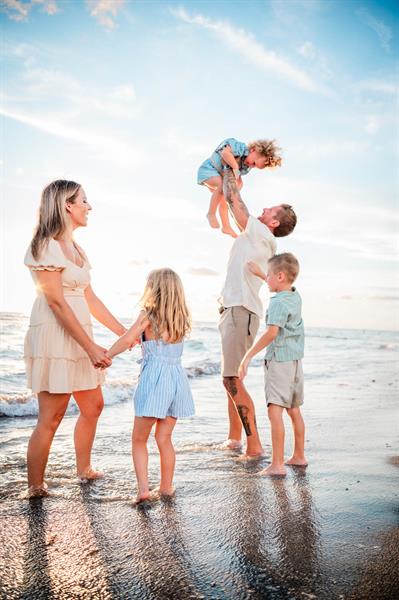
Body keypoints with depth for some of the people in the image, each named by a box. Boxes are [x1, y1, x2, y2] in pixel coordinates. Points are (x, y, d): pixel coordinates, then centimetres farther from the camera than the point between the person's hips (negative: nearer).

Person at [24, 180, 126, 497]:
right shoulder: (47, 246, -12)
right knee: (51, 417, -3)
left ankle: (84, 469, 34)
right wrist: (91, 347, -20)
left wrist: (124, 332, 13)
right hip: (54, 337, -9)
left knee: (93, 406, 17)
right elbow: (57, 303, -17)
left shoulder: (74, 247, 15)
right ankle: (35, 489, 11)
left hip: (78, 337, 10)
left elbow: (90, 298, 15)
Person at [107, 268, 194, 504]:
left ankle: (143, 487, -1)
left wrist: (105, 355, -8)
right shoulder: (182, 320, 9)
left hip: (154, 378, -5)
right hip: (177, 379, 5)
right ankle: (166, 486, 23)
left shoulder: (147, 316, -6)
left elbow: (127, 340, -17)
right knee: (164, 437, 16)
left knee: (139, 439, 7)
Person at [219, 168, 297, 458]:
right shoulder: (255, 237, 17)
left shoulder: (262, 236, -8)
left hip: (242, 311, -10)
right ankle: (235, 437, 24)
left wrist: (228, 172, 12)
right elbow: (236, 203, 30)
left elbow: (234, 200, -3)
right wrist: (234, 176, 31)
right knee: (232, 378, 15)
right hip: (233, 309, 10)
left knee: (232, 380, -12)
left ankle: (254, 444, -9)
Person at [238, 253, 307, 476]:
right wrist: (259, 272, 41)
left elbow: (272, 333, -30)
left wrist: (248, 355, -30)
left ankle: (278, 465, -12)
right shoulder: (295, 296, 9)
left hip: (279, 361, -9)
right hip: (296, 360, 9)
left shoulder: (278, 302, -17)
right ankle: (299, 456, 31)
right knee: (294, 411, 18)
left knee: (275, 411, -11)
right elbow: (282, 284, 34)